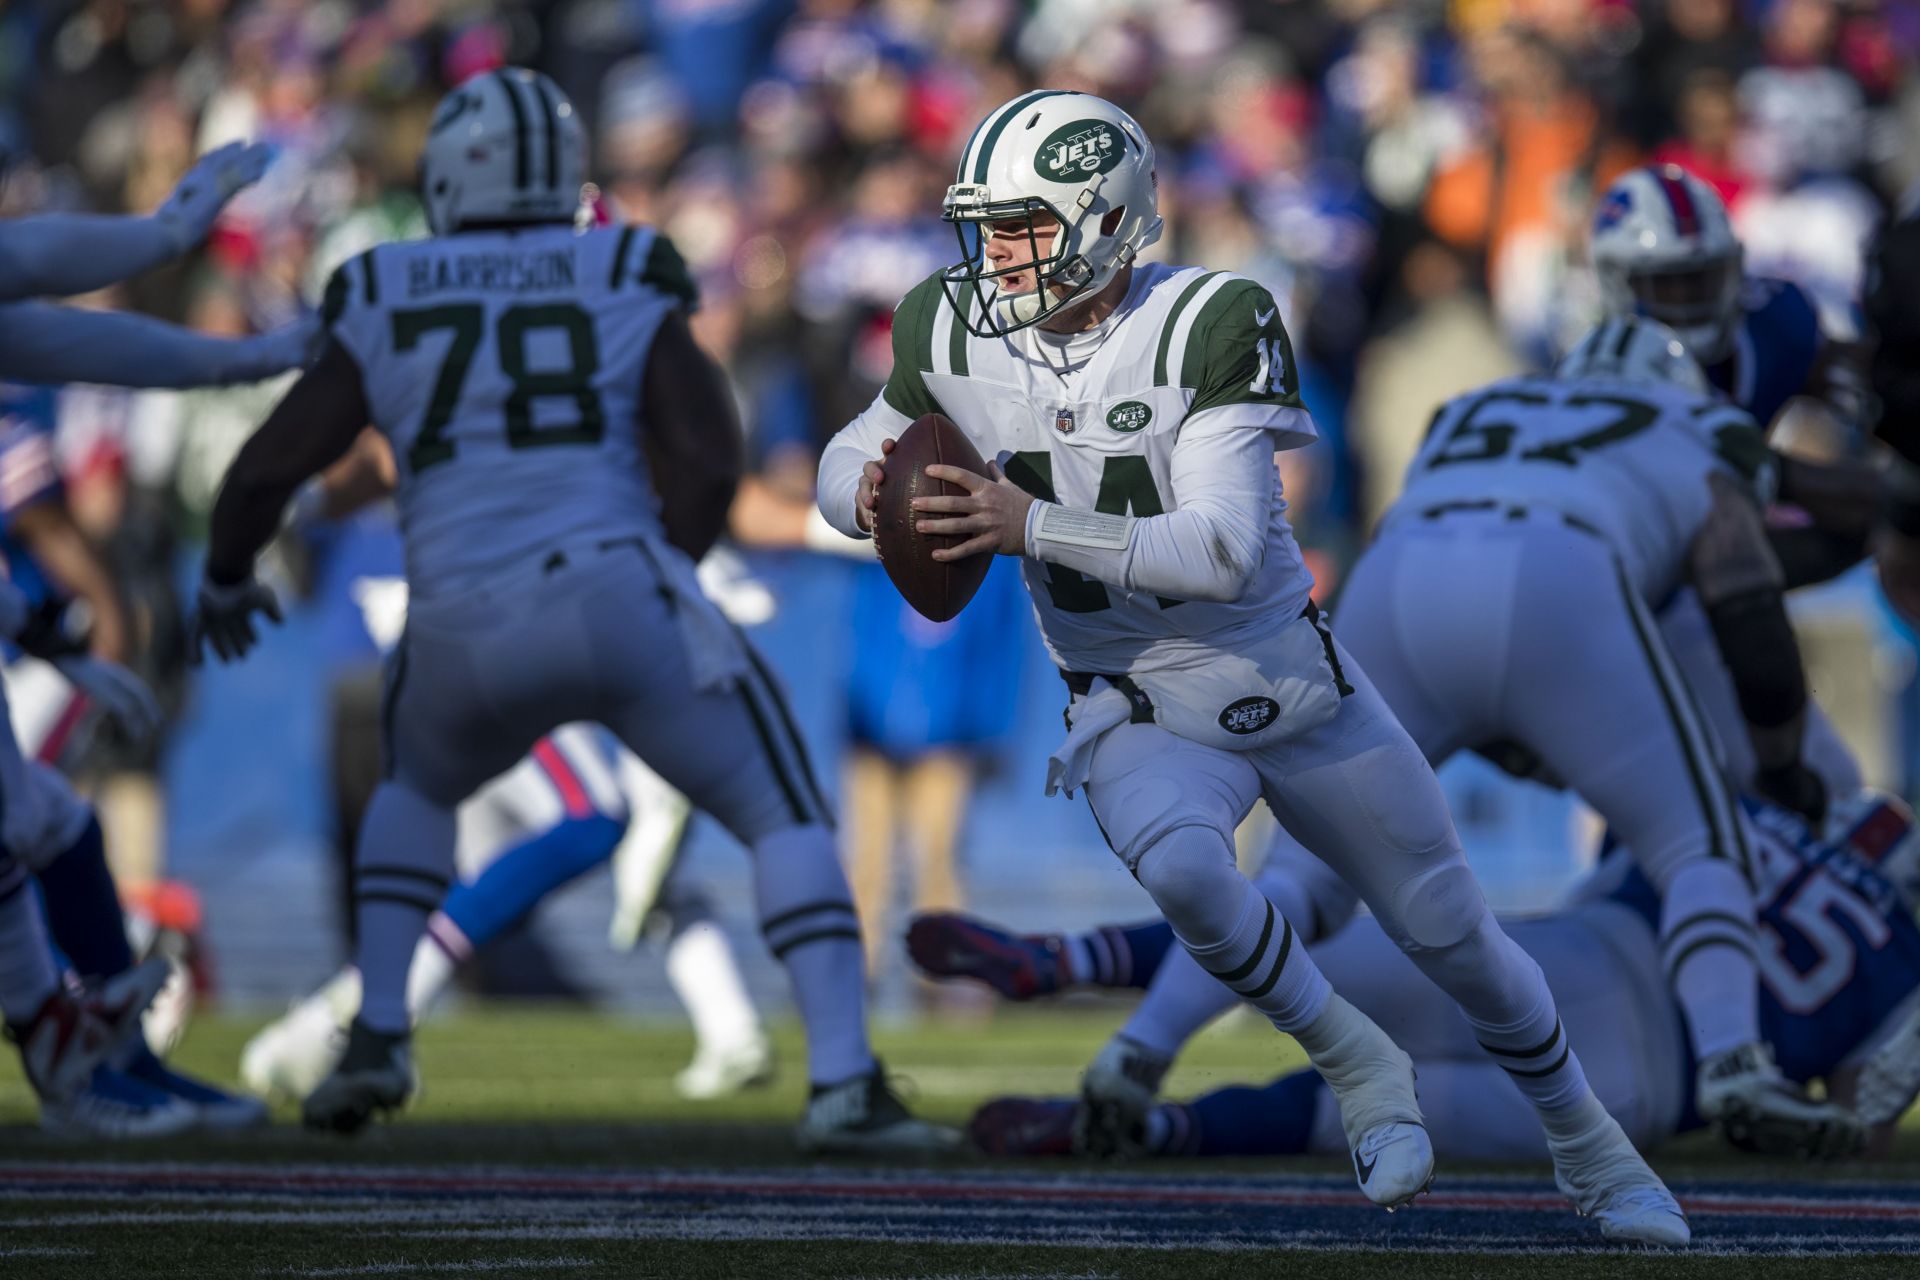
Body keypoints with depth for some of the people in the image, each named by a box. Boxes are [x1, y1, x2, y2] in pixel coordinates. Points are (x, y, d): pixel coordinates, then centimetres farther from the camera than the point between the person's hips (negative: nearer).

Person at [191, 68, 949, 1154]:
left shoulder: (386, 306, 12)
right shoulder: (629, 288, 9)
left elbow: (267, 469, 12)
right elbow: (707, 463, 0)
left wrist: (226, 578, 31)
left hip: (465, 634, 2)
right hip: (618, 596, -2)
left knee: (419, 785, 35)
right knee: (786, 818, 8)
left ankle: (376, 1039, 23)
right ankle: (844, 1084, -9)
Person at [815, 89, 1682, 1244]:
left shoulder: (1210, 325, -22)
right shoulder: (954, 334, -9)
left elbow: (1224, 549, -29)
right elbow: (850, 460, 6)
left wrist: (1036, 527, -38)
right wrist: (867, 491, -19)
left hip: (1291, 682, -1)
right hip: (1139, 713, 1)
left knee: (1456, 938, 10)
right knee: (1182, 870, -35)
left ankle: (1590, 1149, 38)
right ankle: (1356, 1066, -9)